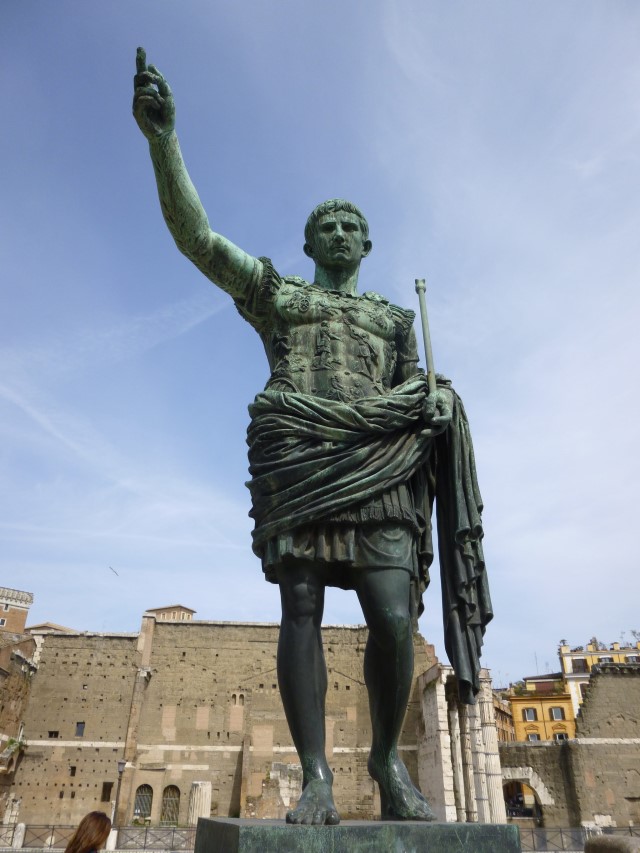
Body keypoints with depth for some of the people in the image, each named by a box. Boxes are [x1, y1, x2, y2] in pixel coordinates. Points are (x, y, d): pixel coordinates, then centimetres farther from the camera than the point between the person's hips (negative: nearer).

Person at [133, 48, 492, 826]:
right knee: (301, 612, -10)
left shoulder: (393, 318, 27)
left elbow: (415, 399, 21)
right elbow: (194, 235, 9)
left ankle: (387, 756, 11)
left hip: (373, 466, 2)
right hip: (295, 461, -1)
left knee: (392, 617, -11)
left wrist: (434, 407, -4)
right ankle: (315, 777, -1)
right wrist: (162, 137, -1)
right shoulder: (274, 293, 20)